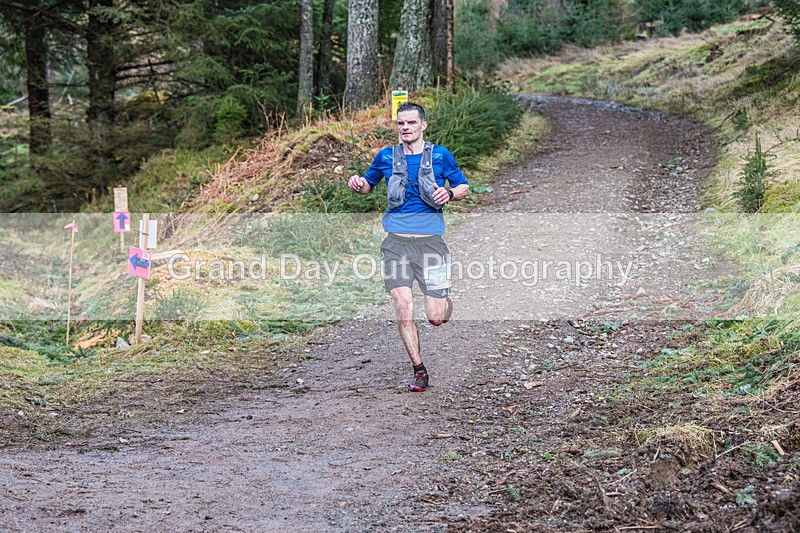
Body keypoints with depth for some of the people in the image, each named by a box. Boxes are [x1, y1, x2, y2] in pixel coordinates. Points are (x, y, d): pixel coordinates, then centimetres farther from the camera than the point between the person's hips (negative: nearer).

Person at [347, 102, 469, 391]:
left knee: (436, 317, -3)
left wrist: (449, 193, -8)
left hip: (430, 240, -1)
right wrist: (358, 183, 0)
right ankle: (419, 371, 5)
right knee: (403, 310, -10)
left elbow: (464, 187, 14)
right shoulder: (386, 156, 9)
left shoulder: (440, 155, 5)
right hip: (396, 242, 1)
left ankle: (445, 299, 35)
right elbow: (368, 185, 24)